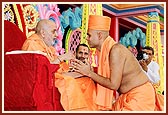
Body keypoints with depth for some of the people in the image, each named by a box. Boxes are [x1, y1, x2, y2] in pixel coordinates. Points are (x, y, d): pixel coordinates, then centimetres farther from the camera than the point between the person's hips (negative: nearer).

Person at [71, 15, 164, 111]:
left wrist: (89, 73, -17)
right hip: (128, 95, 8)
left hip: (139, 95, -8)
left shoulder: (116, 50, -21)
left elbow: (113, 85, -23)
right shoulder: (105, 51, 5)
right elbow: (106, 78, 8)